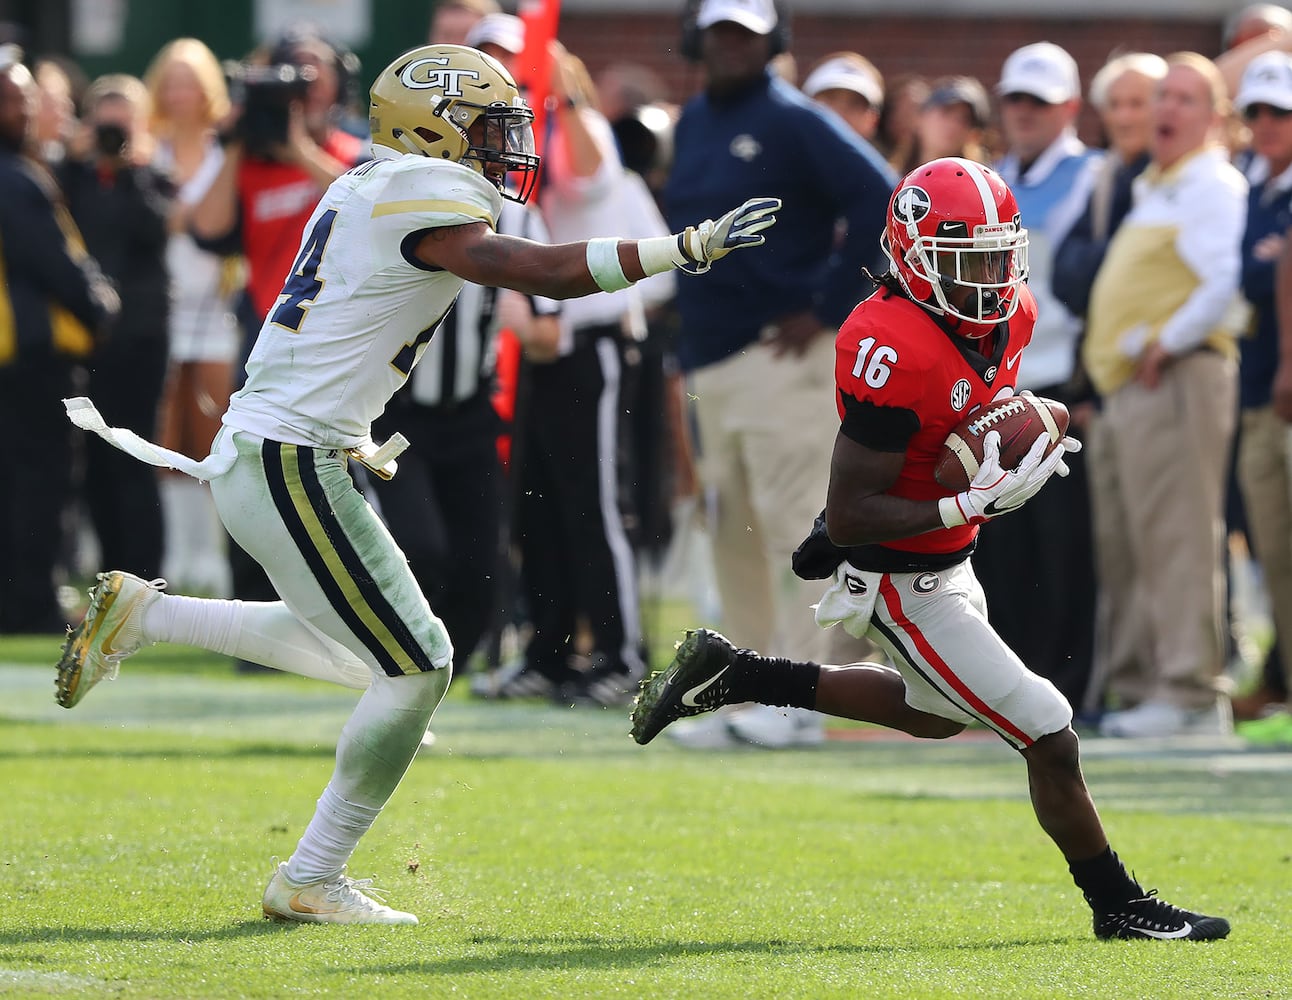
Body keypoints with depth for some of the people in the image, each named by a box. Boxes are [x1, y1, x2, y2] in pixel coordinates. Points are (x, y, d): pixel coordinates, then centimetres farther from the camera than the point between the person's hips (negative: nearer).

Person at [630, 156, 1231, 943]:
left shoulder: (1010, 316, -5)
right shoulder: (894, 351, -31)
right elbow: (851, 515, -29)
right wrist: (978, 503, -35)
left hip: (950, 563, 10)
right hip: (904, 587, -10)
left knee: (936, 714, 33)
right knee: (1050, 739, -5)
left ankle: (733, 675, 35)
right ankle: (1118, 906, 13)